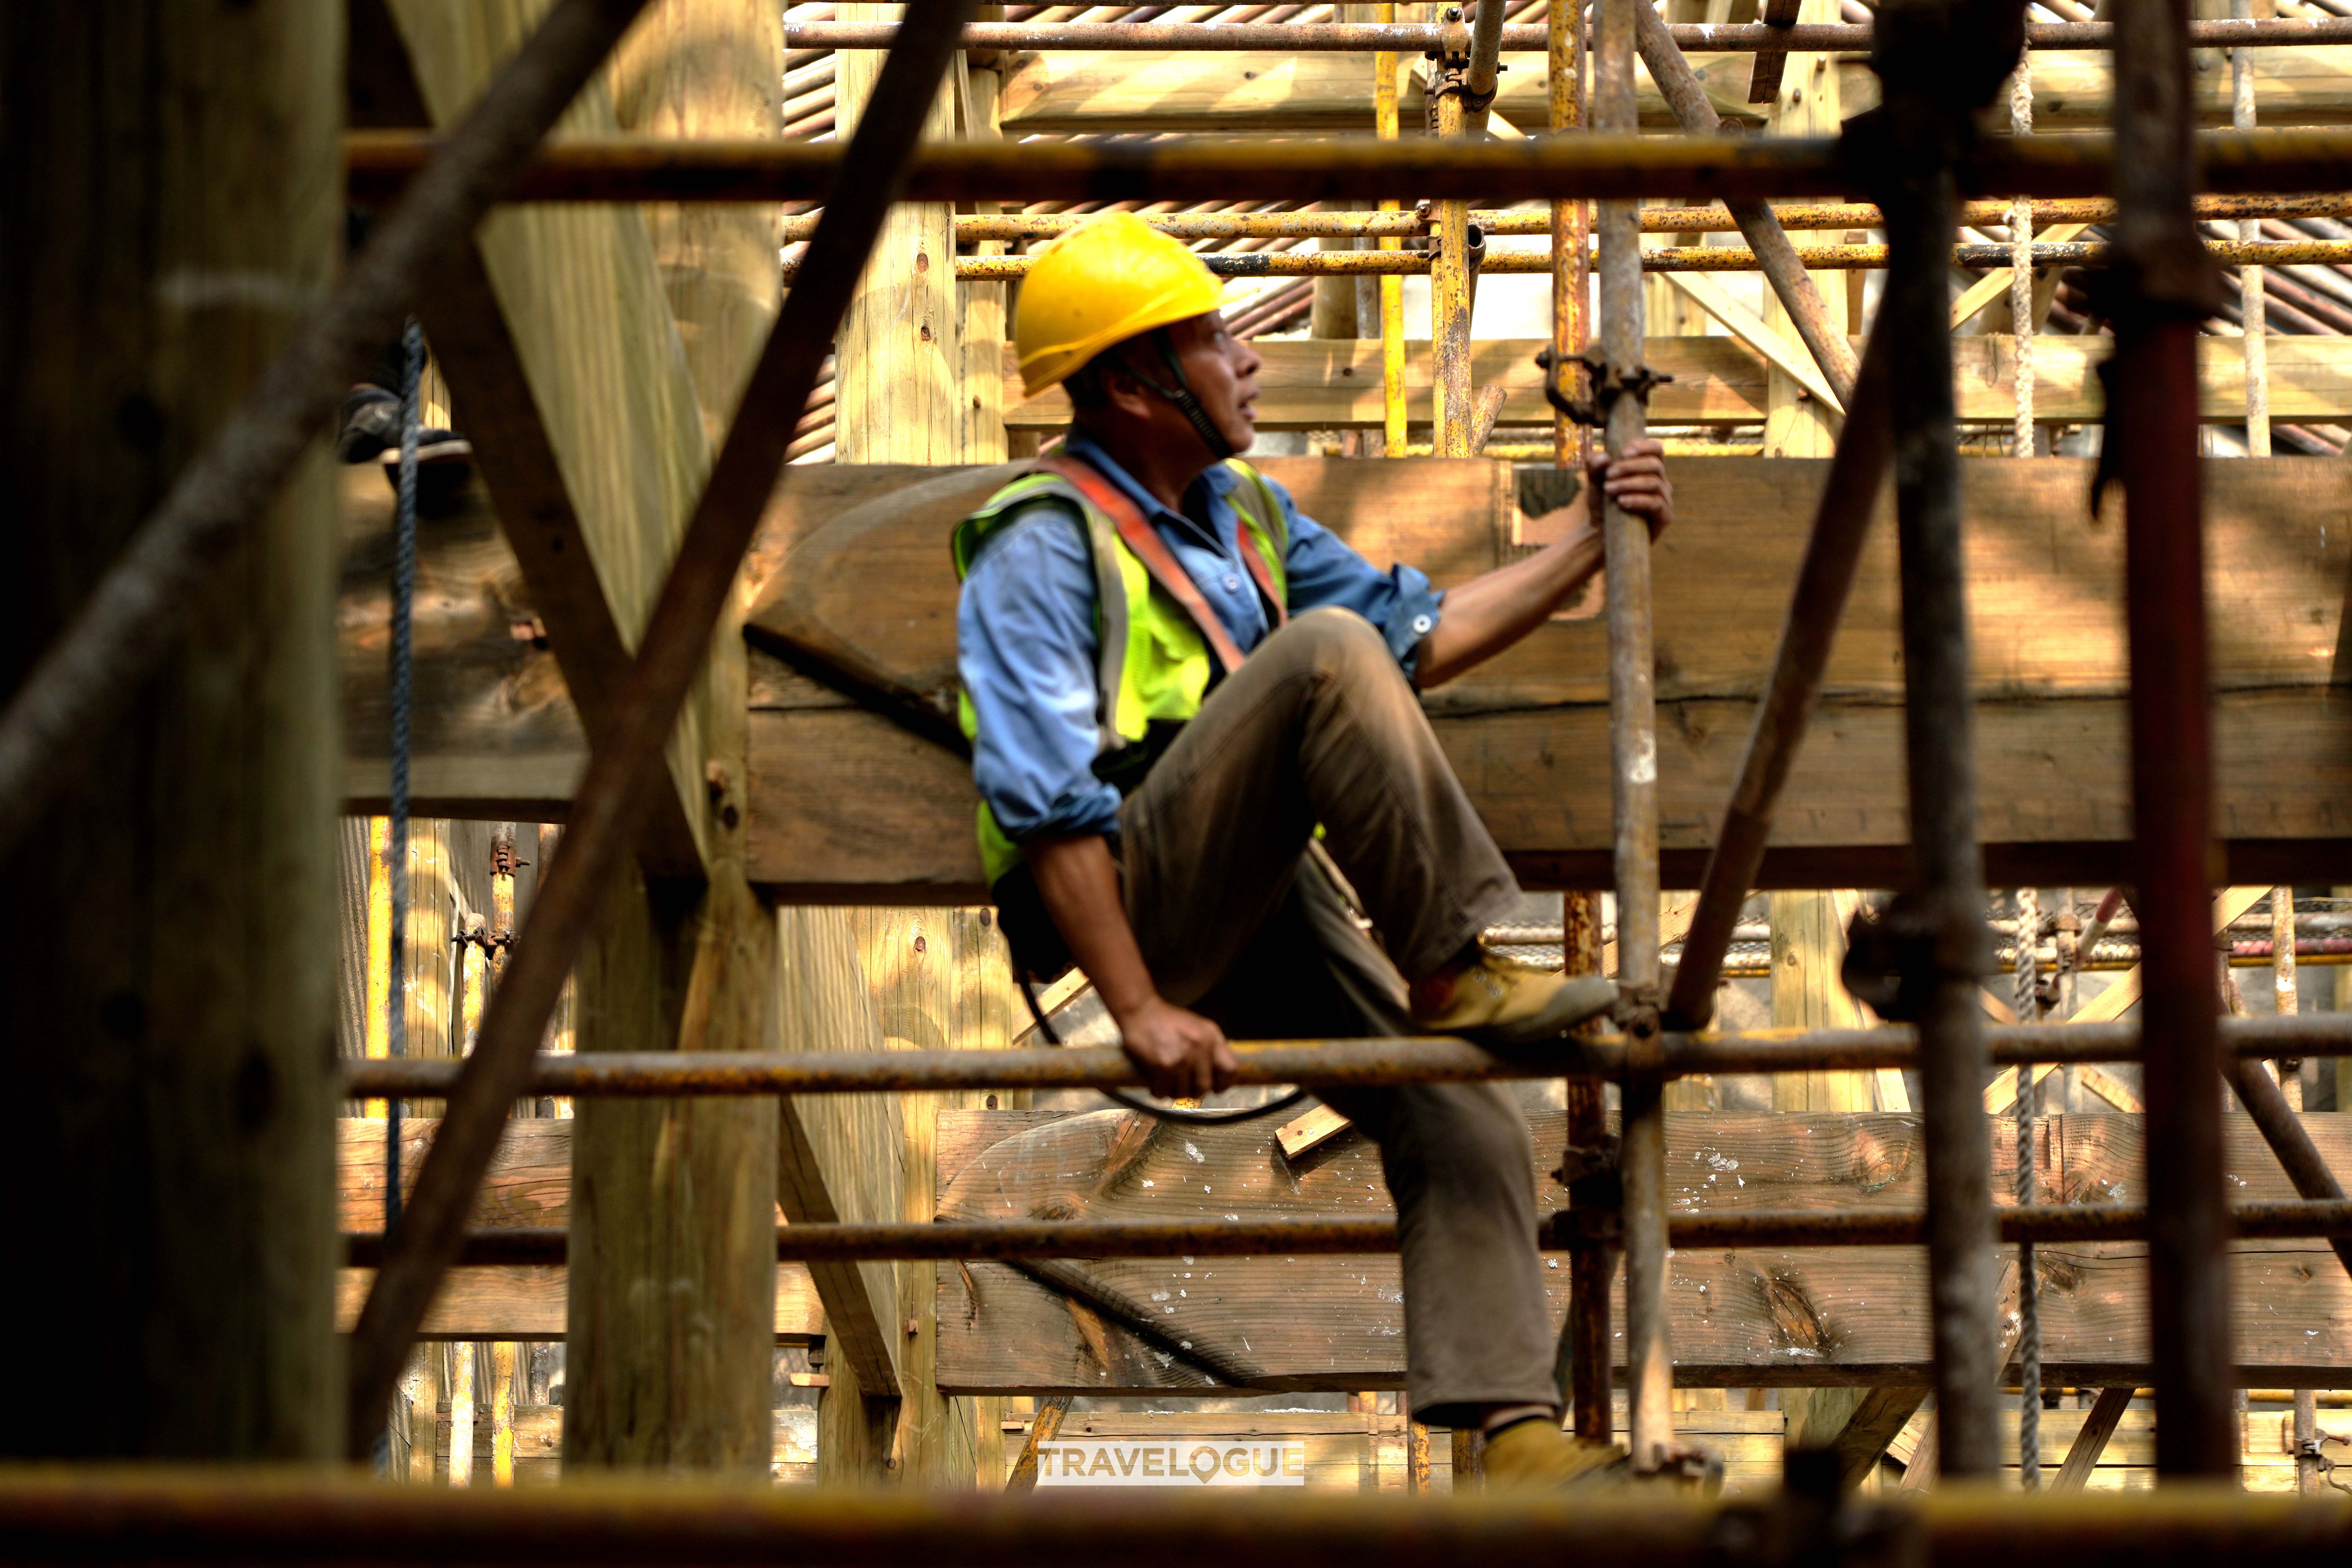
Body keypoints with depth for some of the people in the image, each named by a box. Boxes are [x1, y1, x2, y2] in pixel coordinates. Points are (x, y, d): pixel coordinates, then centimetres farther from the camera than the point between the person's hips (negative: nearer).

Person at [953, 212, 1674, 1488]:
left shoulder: (1247, 513, 20)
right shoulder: (1042, 547, -9)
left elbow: (1419, 631, 26)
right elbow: (1044, 805, -17)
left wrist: (1586, 545, 17)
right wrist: (1139, 1010, -23)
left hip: (1269, 910, 8)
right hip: (1137, 915, -8)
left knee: (1462, 1123, -8)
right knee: (1327, 654, -26)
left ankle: (1512, 1433, -10)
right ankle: (1455, 978, -26)